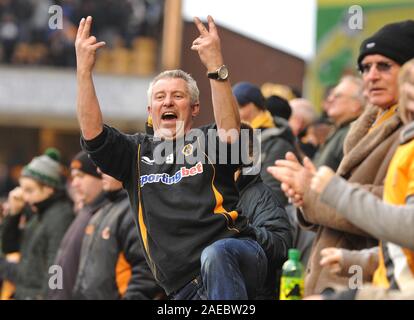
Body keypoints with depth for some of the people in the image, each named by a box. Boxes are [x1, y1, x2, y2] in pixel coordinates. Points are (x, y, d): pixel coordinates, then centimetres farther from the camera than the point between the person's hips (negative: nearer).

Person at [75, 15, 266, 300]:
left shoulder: (206, 142, 8)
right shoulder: (136, 153, 18)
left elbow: (230, 133, -16)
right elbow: (92, 133, 2)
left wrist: (216, 67, -28)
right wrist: (84, 70, -10)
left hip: (237, 252, -4)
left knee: (215, 256, -36)